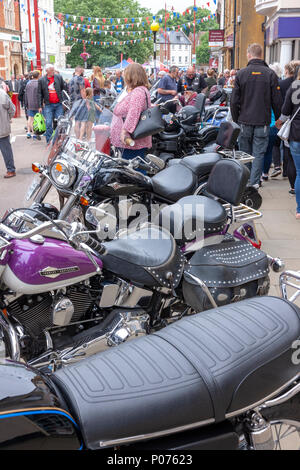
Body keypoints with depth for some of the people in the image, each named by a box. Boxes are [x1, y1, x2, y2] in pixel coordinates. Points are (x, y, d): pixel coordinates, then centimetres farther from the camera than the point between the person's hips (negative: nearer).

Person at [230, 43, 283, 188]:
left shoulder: (241, 73, -1)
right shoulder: (270, 74, -3)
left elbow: (234, 101, 1)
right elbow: (277, 101, -2)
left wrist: (235, 120, 11)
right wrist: (278, 119, 11)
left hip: (244, 121, 1)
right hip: (263, 122, -1)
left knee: (245, 153, 13)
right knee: (258, 153, 4)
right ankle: (254, 183, 3)